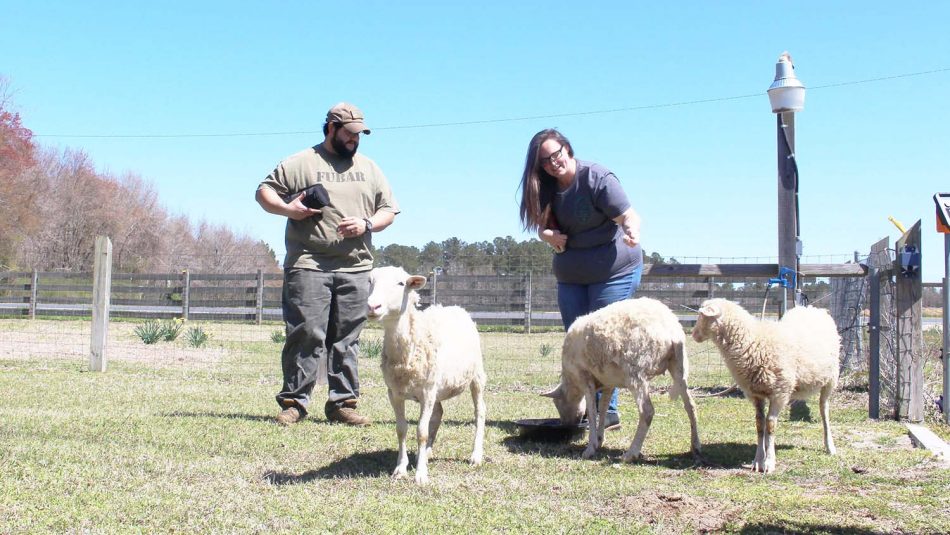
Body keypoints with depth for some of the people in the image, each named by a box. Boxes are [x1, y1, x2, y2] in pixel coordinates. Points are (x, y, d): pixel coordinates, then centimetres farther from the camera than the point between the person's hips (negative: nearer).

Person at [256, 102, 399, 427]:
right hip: (308, 266, -4)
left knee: (347, 339, 4)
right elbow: (264, 192, 8)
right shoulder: (301, 163, 7)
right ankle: (294, 401, 1)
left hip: (355, 269, 4)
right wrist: (287, 209, -12)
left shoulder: (369, 169, 19)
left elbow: (389, 210, 18)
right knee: (305, 335, -8)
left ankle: (342, 403, 10)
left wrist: (368, 223, -2)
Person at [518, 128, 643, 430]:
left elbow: (629, 216, -22)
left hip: (613, 270, -7)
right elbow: (543, 227, 10)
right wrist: (549, 236, -13)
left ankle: (608, 412, -1)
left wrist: (632, 233, -44)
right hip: (570, 275, 7)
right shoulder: (547, 189, 3)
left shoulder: (596, 178, -18)